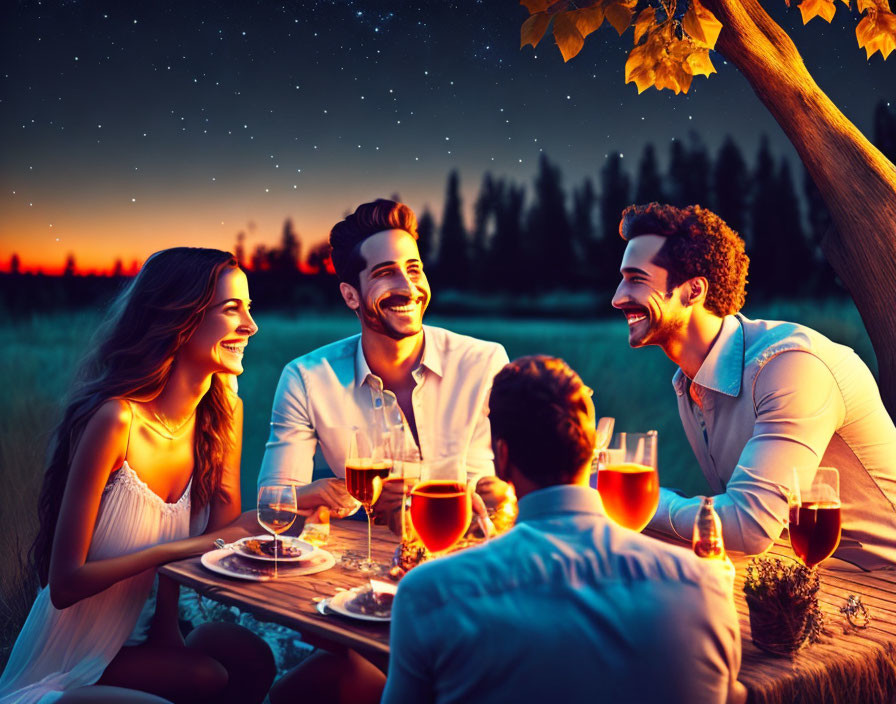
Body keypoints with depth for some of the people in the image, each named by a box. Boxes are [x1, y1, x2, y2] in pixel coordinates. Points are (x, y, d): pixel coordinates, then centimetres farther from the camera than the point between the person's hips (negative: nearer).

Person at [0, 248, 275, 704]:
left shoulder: (223, 413, 0)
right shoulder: (115, 420, -22)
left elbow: (226, 530, -4)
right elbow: (65, 584, -19)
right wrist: (176, 550, -22)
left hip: (138, 645, 6)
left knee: (247, 657, -21)